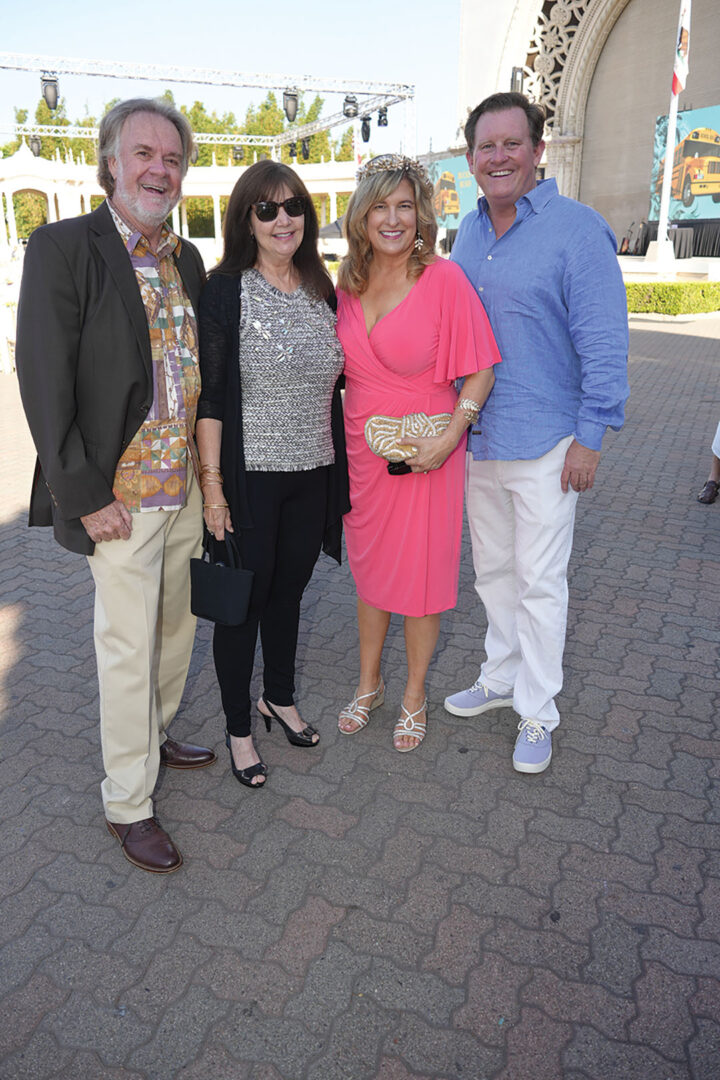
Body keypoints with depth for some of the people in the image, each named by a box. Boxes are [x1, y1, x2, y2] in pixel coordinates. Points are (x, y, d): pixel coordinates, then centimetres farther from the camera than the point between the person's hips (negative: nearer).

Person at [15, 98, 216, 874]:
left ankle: (154, 737, 42)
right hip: (119, 496, -6)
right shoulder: (62, 248, -10)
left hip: (187, 487, 6)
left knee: (175, 626, 18)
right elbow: (44, 382, -13)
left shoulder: (186, 259, 10)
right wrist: (82, 496, -15)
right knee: (128, 649, 3)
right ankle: (127, 803, 22)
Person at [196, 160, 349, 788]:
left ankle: (280, 698, 40)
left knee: (288, 591, 18)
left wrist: (343, 463, 12)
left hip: (313, 474, 5)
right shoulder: (226, 291, -9)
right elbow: (209, 397, -11)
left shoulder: (322, 290, 7)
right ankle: (238, 728, 26)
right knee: (244, 600, 6)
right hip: (250, 477, -5)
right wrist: (212, 487, -15)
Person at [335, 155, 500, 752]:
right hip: (361, 451, 5)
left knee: (422, 575, 7)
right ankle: (369, 683, 37)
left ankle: (415, 696, 29)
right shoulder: (348, 285, 4)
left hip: (425, 454, -4)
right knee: (368, 569, 16)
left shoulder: (444, 279, -11)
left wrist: (449, 437, -21)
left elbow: (480, 372, -9)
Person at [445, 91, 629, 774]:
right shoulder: (468, 231, 10)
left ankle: (537, 715, 18)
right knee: (491, 569, 17)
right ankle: (502, 677, 35)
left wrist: (590, 435, -15)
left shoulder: (576, 229, -10)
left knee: (540, 581, 2)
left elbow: (604, 341, -11)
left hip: (544, 443, -6)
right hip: (477, 437, 7)